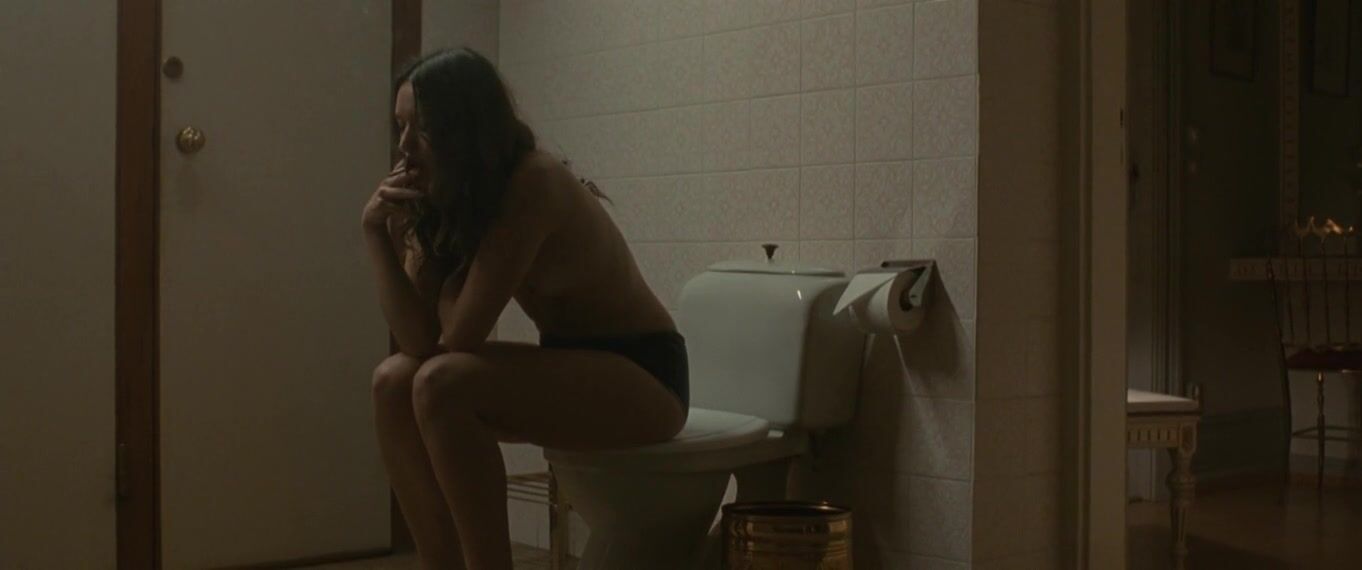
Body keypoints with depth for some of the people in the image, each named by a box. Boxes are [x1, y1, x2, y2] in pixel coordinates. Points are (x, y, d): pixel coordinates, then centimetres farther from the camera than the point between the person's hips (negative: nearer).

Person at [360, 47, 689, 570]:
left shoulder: (535, 184, -23)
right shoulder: (444, 201, 2)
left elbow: (458, 338, -24)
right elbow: (420, 340, -9)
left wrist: (451, 273, -8)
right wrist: (376, 232, -16)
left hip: (642, 376, -8)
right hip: (569, 367, 8)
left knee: (443, 384, -27)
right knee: (394, 381, -8)